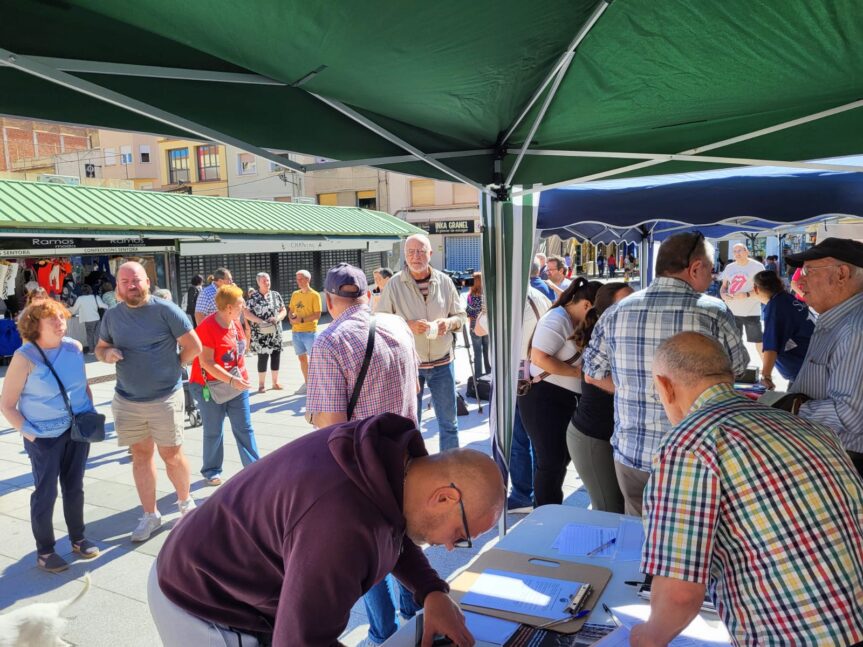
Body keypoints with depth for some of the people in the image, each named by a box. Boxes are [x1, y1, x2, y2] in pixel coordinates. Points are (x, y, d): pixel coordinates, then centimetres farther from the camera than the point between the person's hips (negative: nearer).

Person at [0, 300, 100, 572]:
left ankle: (78, 538, 32)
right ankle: (44, 551, 22)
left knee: (74, 488, 16)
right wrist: (29, 433, -13)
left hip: (78, 431, 4)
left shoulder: (74, 347, -1)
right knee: (46, 493, 6)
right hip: (45, 437, -4)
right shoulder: (25, 357, -15)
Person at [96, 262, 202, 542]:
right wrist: (107, 354, -7)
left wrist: (171, 367, -3)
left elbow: (193, 346, -9)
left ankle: (185, 502, 30)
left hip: (165, 399, -4)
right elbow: (100, 348, 15)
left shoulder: (165, 310, -11)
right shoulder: (112, 316, 3)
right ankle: (150, 515, 26)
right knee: (140, 455, 13)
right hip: (126, 401, 4)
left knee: (172, 456, 6)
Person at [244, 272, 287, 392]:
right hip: (261, 334, -4)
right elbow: (246, 313, -8)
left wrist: (277, 318, -12)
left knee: (276, 356, 7)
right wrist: (260, 321, -19)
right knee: (263, 357, -1)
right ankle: (261, 384, 10)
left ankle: (275, 382, 20)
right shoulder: (253, 297, -4)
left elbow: (284, 310, 9)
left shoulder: (276, 295, 7)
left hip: (275, 332, 4)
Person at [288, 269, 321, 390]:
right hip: (296, 332, 6)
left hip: (309, 332, -6)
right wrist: (292, 318, -6)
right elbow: (290, 310, 16)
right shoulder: (295, 294, 11)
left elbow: (317, 315, -12)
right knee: (302, 358, 13)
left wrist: (302, 320, -20)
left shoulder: (314, 295, -7)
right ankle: (306, 383, 24)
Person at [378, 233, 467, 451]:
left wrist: (448, 322, -14)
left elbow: (461, 315, 8)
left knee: (448, 421, 13)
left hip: (442, 362, 2)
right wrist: (407, 325, -21)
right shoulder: (394, 284, -7)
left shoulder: (444, 281, 0)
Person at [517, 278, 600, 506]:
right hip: (544, 399, -10)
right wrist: (576, 372, -20)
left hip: (566, 400, 10)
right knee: (551, 462, -1)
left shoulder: (578, 322, 11)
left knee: (562, 458, 18)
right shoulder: (556, 320, -18)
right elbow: (539, 358, -28)